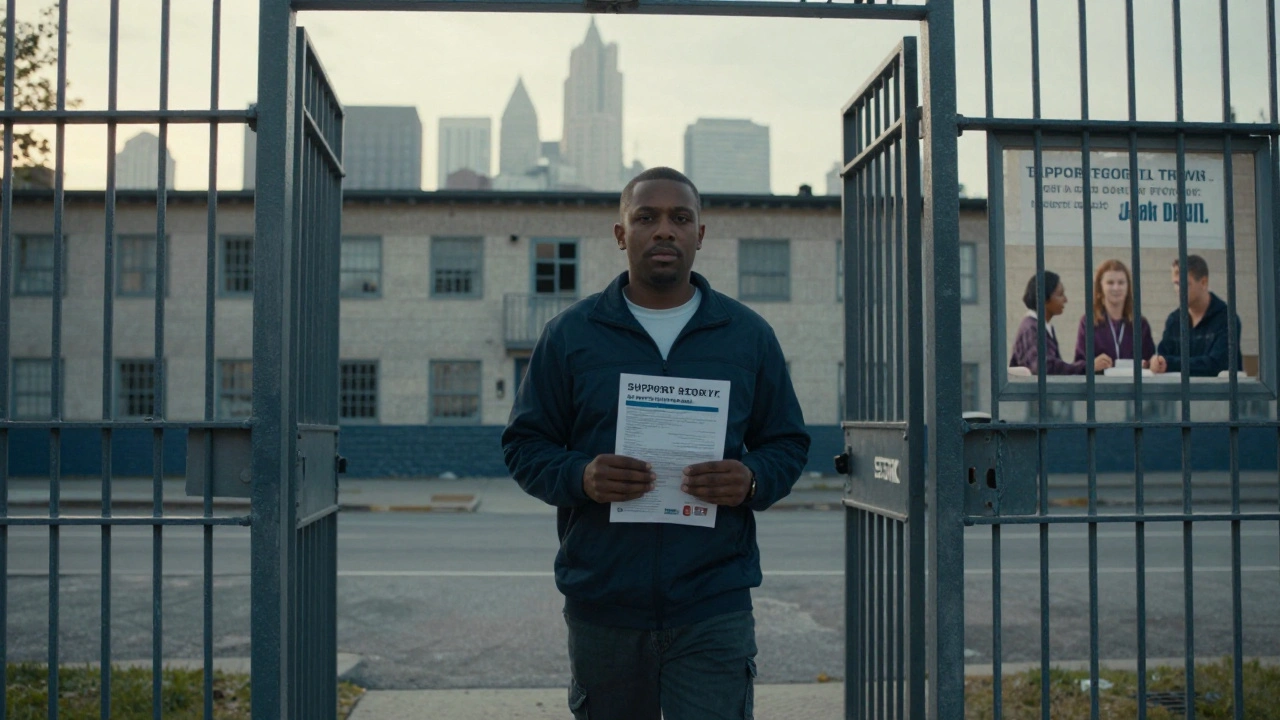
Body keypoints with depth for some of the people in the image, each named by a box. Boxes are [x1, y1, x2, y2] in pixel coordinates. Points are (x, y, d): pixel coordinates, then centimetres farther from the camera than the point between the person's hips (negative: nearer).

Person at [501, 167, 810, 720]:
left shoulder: (749, 335, 7)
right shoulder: (570, 334, 5)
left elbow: (788, 442, 11)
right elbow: (524, 443, 5)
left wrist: (753, 481, -11)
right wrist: (580, 477, -16)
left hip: (714, 607, 0)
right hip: (601, 606, 1)